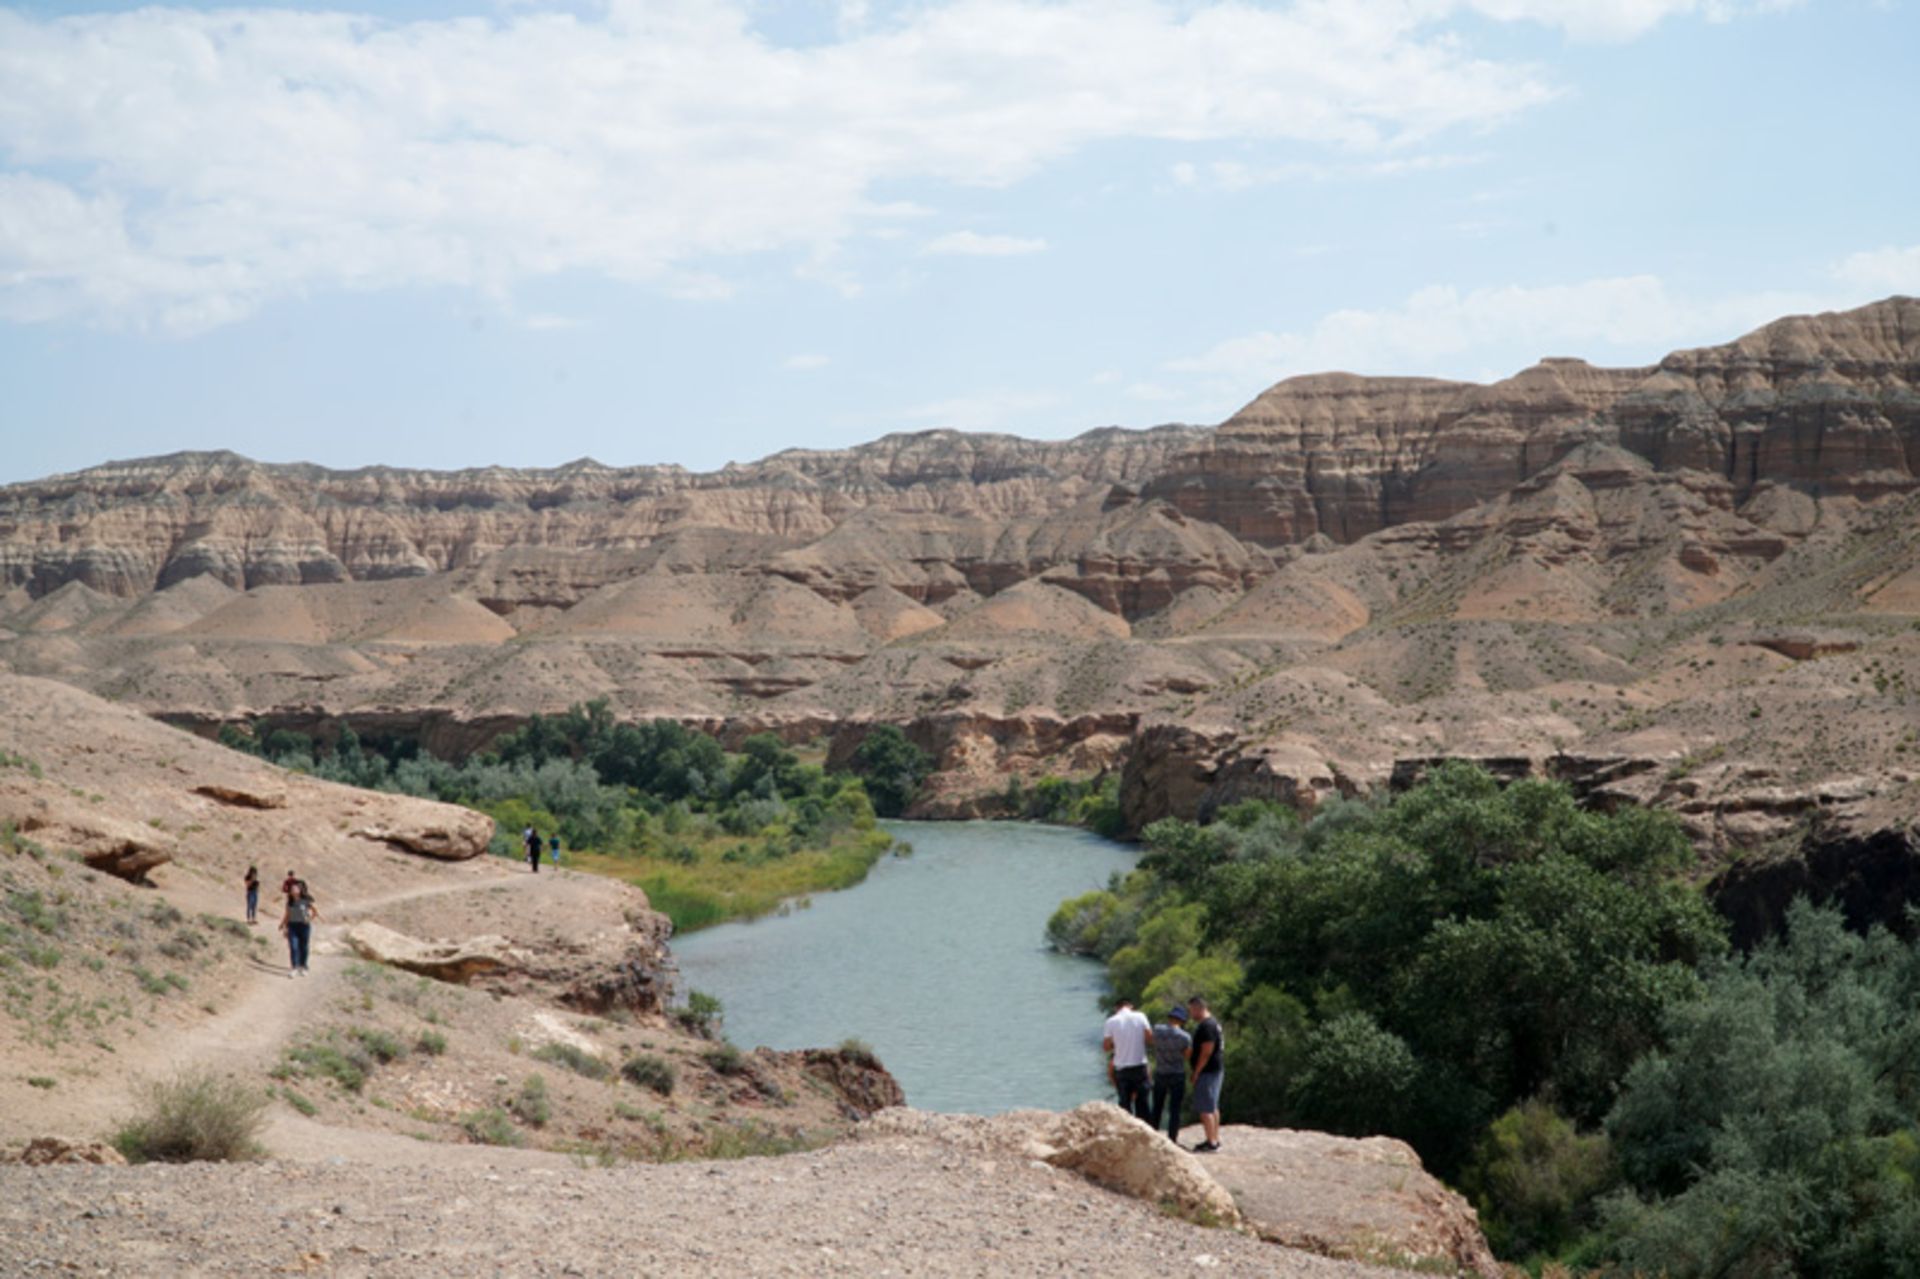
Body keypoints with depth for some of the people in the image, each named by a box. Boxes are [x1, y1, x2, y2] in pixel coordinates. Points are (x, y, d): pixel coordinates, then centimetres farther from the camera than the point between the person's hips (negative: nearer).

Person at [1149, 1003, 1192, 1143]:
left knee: (1157, 1109, 15)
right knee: (1175, 1110, 2)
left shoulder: (1157, 1030, -7)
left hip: (1159, 1075, 3)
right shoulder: (1185, 1037, -15)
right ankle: (1172, 1141, 2)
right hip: (1177, 1076, -3)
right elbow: (1188, 1055, 1)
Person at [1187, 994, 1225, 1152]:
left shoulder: (1206, 1026, -18)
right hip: (1216, 1070, 11)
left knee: (1205, 1109, -8)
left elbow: (1206, 1052, -23)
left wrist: (1196, 1072, -17)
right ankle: (1215, 1140, 21)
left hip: (1207, 1072, -11)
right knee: (1213, 1107, 16)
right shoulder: (1213, 1023, 15)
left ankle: (1211, 1142, -8)